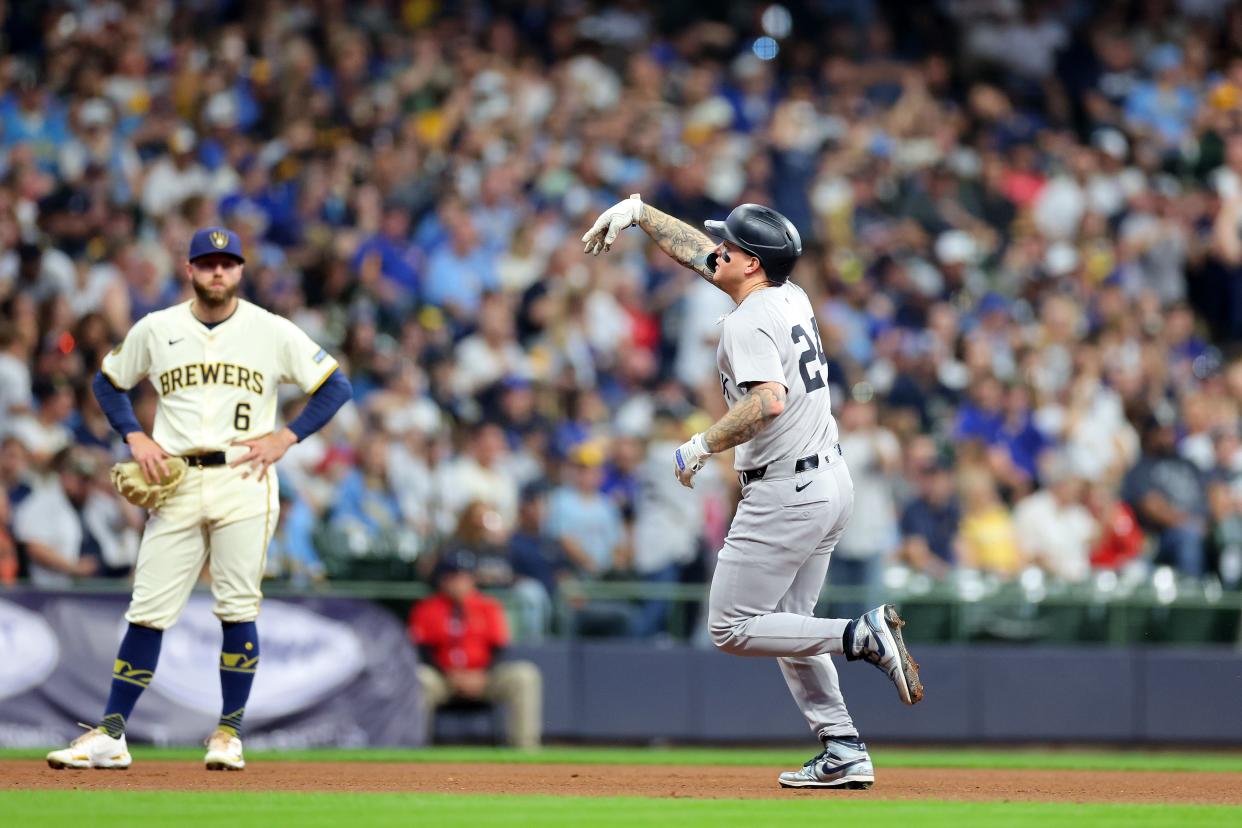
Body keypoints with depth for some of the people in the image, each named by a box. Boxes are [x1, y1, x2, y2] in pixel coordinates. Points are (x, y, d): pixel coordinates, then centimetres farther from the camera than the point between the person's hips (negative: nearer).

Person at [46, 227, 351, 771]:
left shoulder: (273, 332, 3)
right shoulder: (155, 330, 8)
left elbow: (335, 386, 7)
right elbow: (108, 383, 20)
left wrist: (285, 438, -4)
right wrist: (134, 437, 4)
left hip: (243, 479, -1)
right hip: (176, 483, 1)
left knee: (238, 609, -5)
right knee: (148, 610, -2)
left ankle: (228, 735, 5)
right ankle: (110, 736, 1)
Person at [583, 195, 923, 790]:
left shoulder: (749, 323, -17)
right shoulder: (790, 296, 10)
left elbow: (770, 401, -33)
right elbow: (698, 251, 21)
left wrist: (704, 445, -22)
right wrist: (638, 212, 24)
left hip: (785, 494, -10)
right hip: (832, 483, 10)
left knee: (731, 628, -3)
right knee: (785, 623, 18)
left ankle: (861, 636, -16)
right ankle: (844, 753, 12)